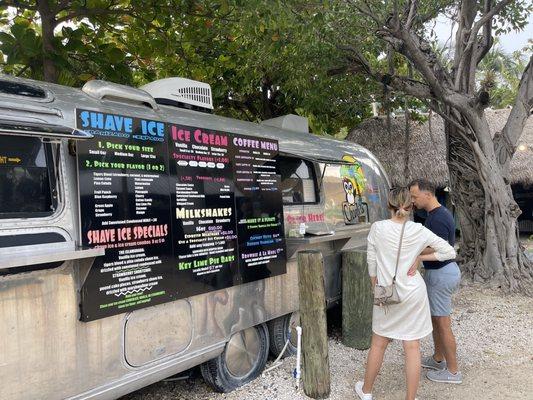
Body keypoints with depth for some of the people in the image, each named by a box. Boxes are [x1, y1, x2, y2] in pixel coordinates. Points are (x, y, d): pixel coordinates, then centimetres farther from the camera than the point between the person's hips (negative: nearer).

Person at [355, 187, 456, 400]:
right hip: (413, 294, 0)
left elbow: (371, 261, -4)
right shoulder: (419, 230, -8)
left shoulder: (378, 228, -11)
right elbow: (450, 252, -2)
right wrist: (420, 257, 2)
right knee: (412, 347, 9)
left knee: (378, 344, 16)